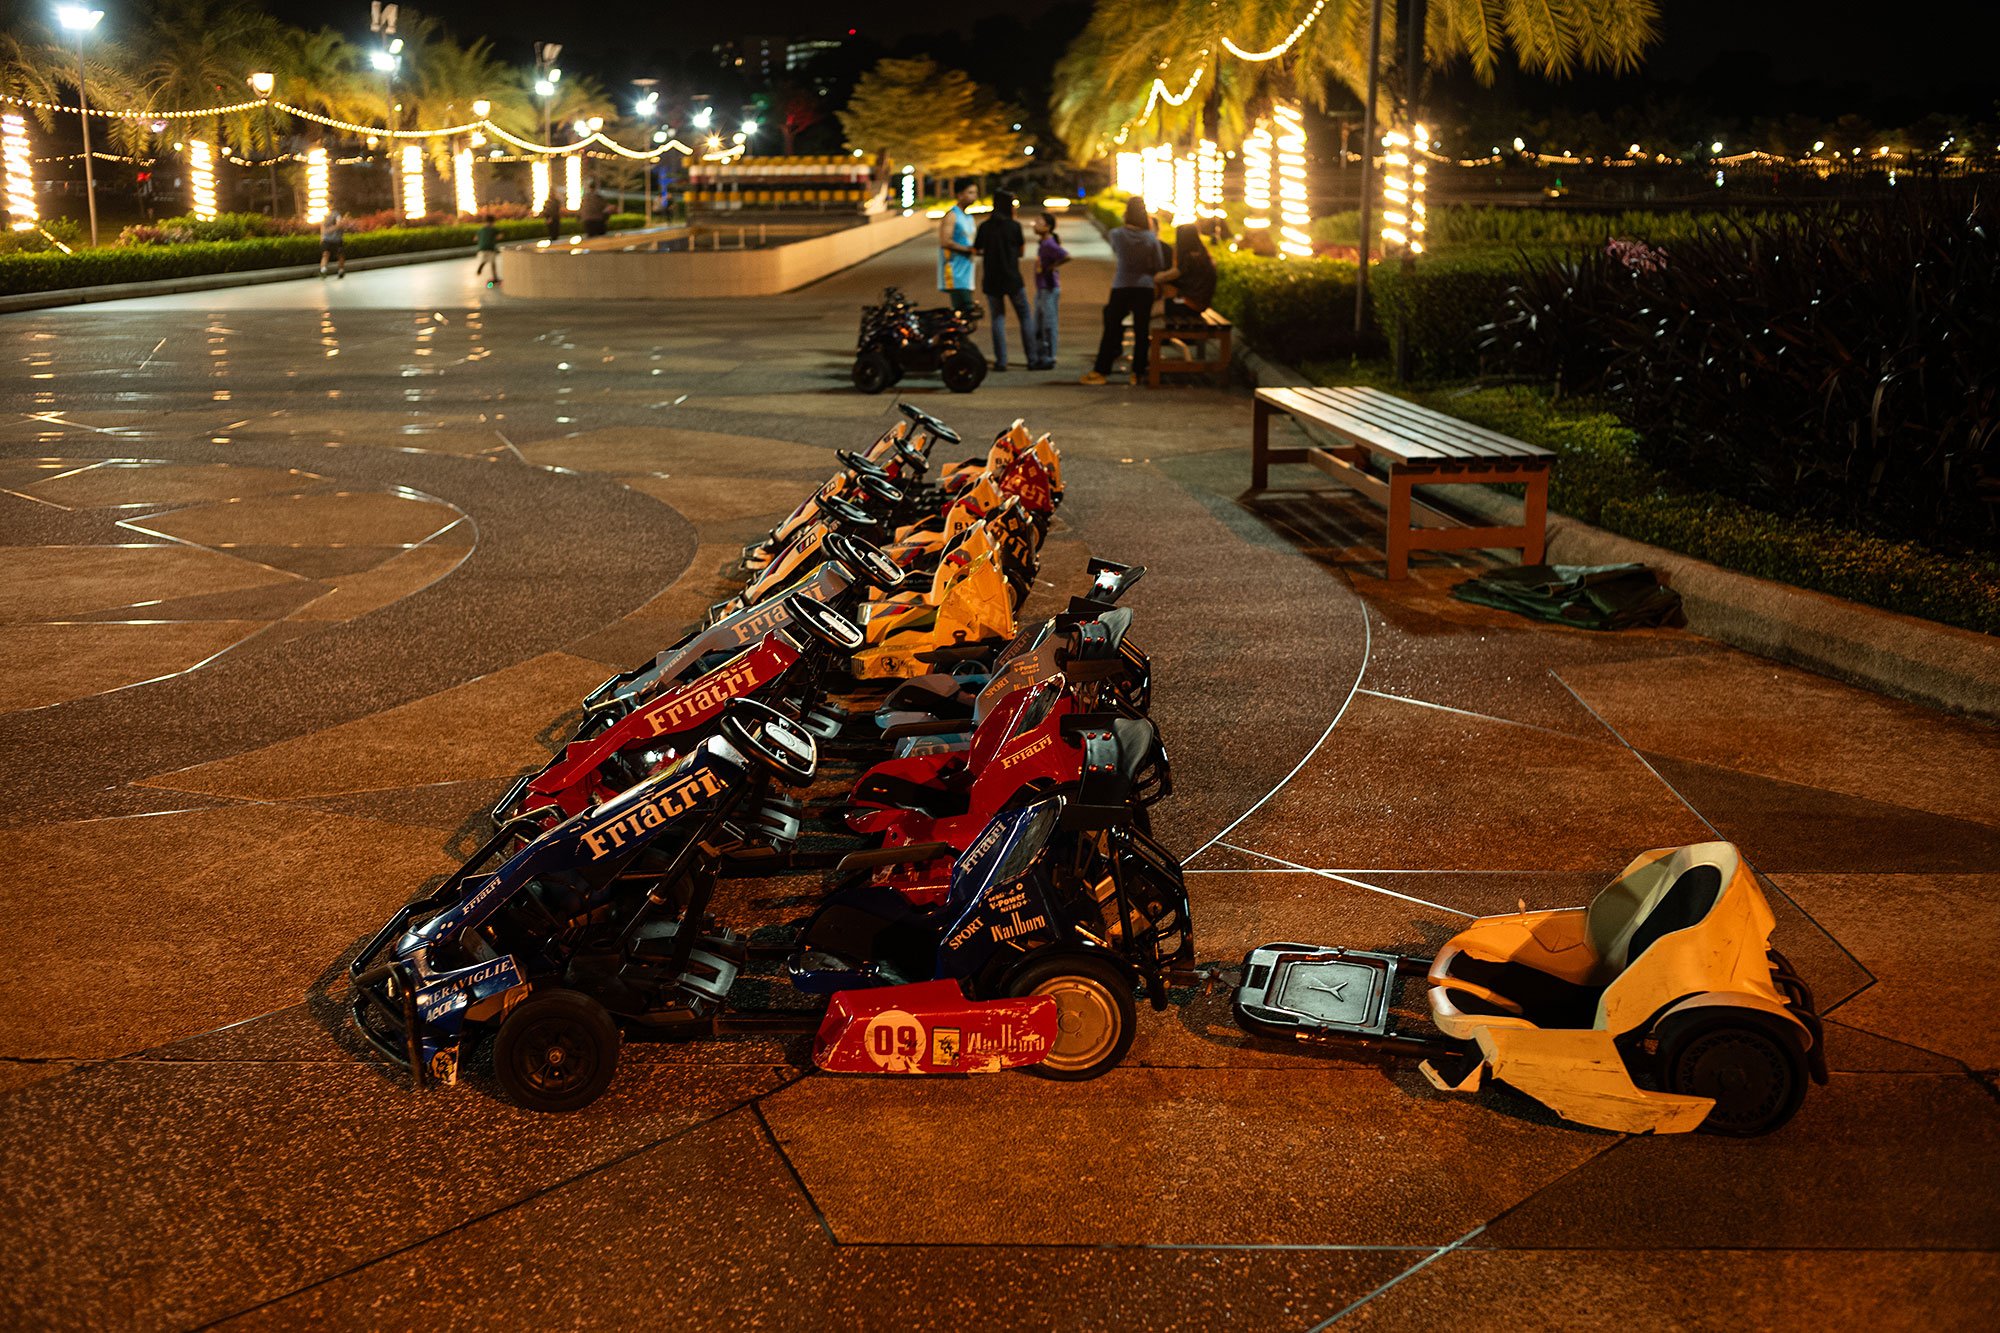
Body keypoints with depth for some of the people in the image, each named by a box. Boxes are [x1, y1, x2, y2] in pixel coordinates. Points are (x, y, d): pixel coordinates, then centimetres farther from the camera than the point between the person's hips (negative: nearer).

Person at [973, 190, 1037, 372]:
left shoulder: (984, 227, -1)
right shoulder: (1014, 226, -7)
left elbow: (976, 250, 2)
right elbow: (1021, 251, 2)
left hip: (991, 280, 2)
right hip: (1012, 279, -2)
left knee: (997, 318, 9)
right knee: (1025, 317, 7)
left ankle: (1001, 361, 3)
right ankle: (1032, 359, 4)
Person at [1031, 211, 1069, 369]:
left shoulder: (1049, 245, -17)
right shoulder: (1042, 244, 12)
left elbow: (1066, 256, -30)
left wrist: (1052, 267, -19)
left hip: (1049, 289, -10)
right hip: (1041, 289, 10)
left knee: (1048, 326, -4)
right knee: (1038, 327, 14)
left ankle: (1048, 359, 1)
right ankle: (1038, 358, 22)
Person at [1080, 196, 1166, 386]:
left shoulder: (1116, 234, -5)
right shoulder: (1151, 238, -5)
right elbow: (1159, 266, 1)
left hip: (1121, 287, 0)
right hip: (1145, 288, 0)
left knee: (1111, 330, 7)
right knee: (1141, 331, 5)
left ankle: (1100, 371, 8)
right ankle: (1138, 373, 6)